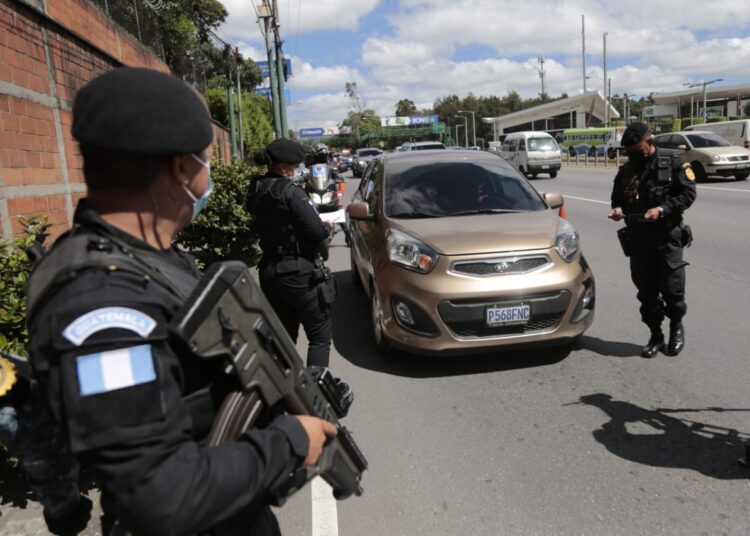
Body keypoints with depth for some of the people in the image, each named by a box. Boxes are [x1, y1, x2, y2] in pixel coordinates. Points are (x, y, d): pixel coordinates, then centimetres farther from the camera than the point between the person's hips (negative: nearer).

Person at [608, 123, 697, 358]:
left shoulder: (674, 163, -1)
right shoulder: (626, 170, 12)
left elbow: (688, 193, -6)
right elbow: (617, 198, 19)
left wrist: (662, 210, -20)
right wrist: (618, 208, -4)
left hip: (667, 237, -4)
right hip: (638, 239, 4)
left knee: (672, 288, 0)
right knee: (646, 291, 7)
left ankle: (677, 329, 25)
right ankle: (655, 335, 20)